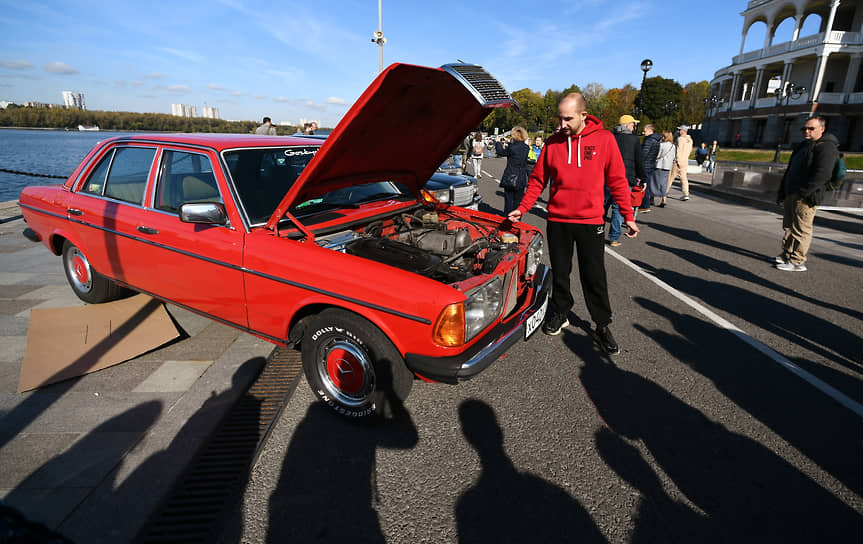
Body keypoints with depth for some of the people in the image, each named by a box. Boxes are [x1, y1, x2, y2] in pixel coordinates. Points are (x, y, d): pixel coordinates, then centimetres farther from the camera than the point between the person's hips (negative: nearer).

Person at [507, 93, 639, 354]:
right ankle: (560, 314, 31)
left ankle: (603, 326, 18)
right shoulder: (553, 143, 2)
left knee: (594, 276, 5)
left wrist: (628, 216, 0)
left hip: (591, 221, -2)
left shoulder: (604, 139, -3)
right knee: (560, 272, 12)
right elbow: (537, 179, 8)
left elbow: (618, 181, 1)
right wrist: (522, 208, -2)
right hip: (557, 220, 2)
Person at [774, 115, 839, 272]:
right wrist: (781, 192, 19)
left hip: (805, 198, -9)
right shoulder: (802, 146, 22)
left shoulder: (827, 147, -7)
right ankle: (786, 255, 21)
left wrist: (803, 192, -23)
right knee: (789, 227, 13)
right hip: (790, 195, 9)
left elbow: (822, 175, -19)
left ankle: (797, 261, -5)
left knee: (801, 229, -8)